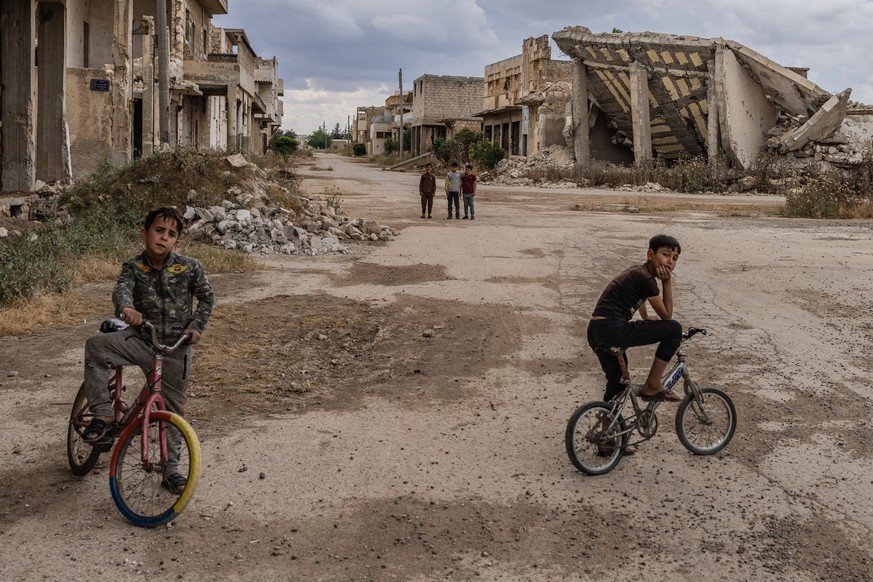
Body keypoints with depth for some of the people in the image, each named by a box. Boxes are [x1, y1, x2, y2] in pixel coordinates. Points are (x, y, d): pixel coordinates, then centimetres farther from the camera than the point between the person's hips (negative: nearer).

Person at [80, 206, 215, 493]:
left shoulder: (190, 267, -6)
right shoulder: (134, 267, -5)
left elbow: (207, 297, 7)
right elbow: (121, 289, -25)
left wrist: (196, 326, -7)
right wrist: (126, 308, -47)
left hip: (175, 348, -1)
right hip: (141, 340, 1)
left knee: (173, 410, 5)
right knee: (96, 345, -27)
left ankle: (171, 469, 22)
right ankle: (103, 416, -19)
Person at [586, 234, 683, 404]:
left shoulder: (638, 271, 20)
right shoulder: (646, 279, -9)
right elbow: (666, 315, -1)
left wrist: (646, 319, 56)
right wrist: (667, 282, -1)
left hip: (595, 333, 10)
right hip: (613, 330, -10)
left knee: (617, 383, 23)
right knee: (674, 329, -5)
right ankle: (652, 386, 2)